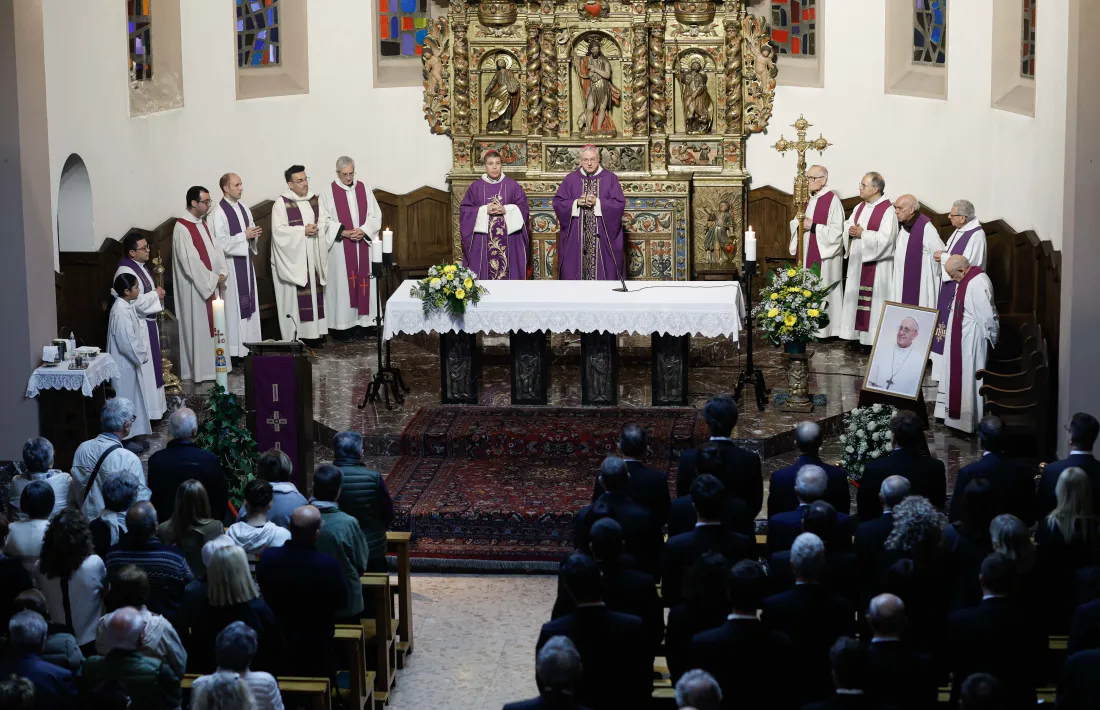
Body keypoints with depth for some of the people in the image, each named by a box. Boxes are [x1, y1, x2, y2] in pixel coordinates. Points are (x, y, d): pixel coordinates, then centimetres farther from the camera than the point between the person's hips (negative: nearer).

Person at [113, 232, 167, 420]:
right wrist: (155, 294, -16)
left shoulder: (141, 266, 9)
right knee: (143, 369, -3)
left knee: (151, 365, 17)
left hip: (148, 323, 10)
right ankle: (145, 411, 5)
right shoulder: (125, 272, -22)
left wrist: (158, 293, 3)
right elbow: (134, 302, -28)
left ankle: (154, 405, 26)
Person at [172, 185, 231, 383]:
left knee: (213, 325, 12)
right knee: (197, 328, -3)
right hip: (195, 287, -8)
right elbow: (190, 261, -21)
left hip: (212, 284, 9)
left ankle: (214, 365, 19)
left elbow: (216, 250, 10)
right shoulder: (182, 228, -17)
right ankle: (198, 370, 3)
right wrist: (213, 278, -15)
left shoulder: (203, 224, 11)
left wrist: (222, 273, -5)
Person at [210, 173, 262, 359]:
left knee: (249, 301, 11)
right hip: (231, 263, -8)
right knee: (234, 304, -3)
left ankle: (249, 342, 19)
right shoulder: (219, 212, -15)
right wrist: (244, 236, -18)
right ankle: (235, 348, 3)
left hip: (246, 259, 8)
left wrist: (255, 234, -5)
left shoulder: (243, 207, 9)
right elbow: (221, 243, -20)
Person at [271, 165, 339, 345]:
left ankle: (314, 333, 10)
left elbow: (324, 222, 16)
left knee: (314, 294, 5)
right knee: (295, 296, -6)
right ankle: (294, 337, -2)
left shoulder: (315, 200, 10)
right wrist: (303, 231, -18)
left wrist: (318, 228, -5)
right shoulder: (282, 203, -7)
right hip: (293, 258, -6)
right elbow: (279, 230, -15)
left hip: (313, 258, 6)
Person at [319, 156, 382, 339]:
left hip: (363, 245, 3)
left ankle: (360, 322, 9)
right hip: (339, 247, -3)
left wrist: (364, 231, -11)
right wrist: (344, 232, -16)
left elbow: (375, 215, 6)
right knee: (341, 283, -4)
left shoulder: (364, 189, 7)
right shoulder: (328, 192, -4)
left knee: (361, 281, 4)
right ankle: (341, 325, -2)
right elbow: (324, 220, -7)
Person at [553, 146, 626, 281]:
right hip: (576, 237, 1)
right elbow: (558, 203, 4)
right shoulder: (571, 179, 8)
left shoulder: (610, 178, 4)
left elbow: (619, 204, -3)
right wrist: (576, 203, -13)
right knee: (575, 270, -1)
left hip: (602, 235, -1)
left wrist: (597, 202, -15)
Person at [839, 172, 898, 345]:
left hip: (876, 264, -8)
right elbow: (846, 226, 13)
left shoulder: (887, 211, -13)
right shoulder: (860, 207, 12)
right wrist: (850, 231, -9)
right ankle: (858, 333, 15)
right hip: (857, 260, 8)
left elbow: (885, 238, -21)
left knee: (874, 300, -5)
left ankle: (874, 338, -1)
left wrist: (862, 233, -18)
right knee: (856, 296, 9)